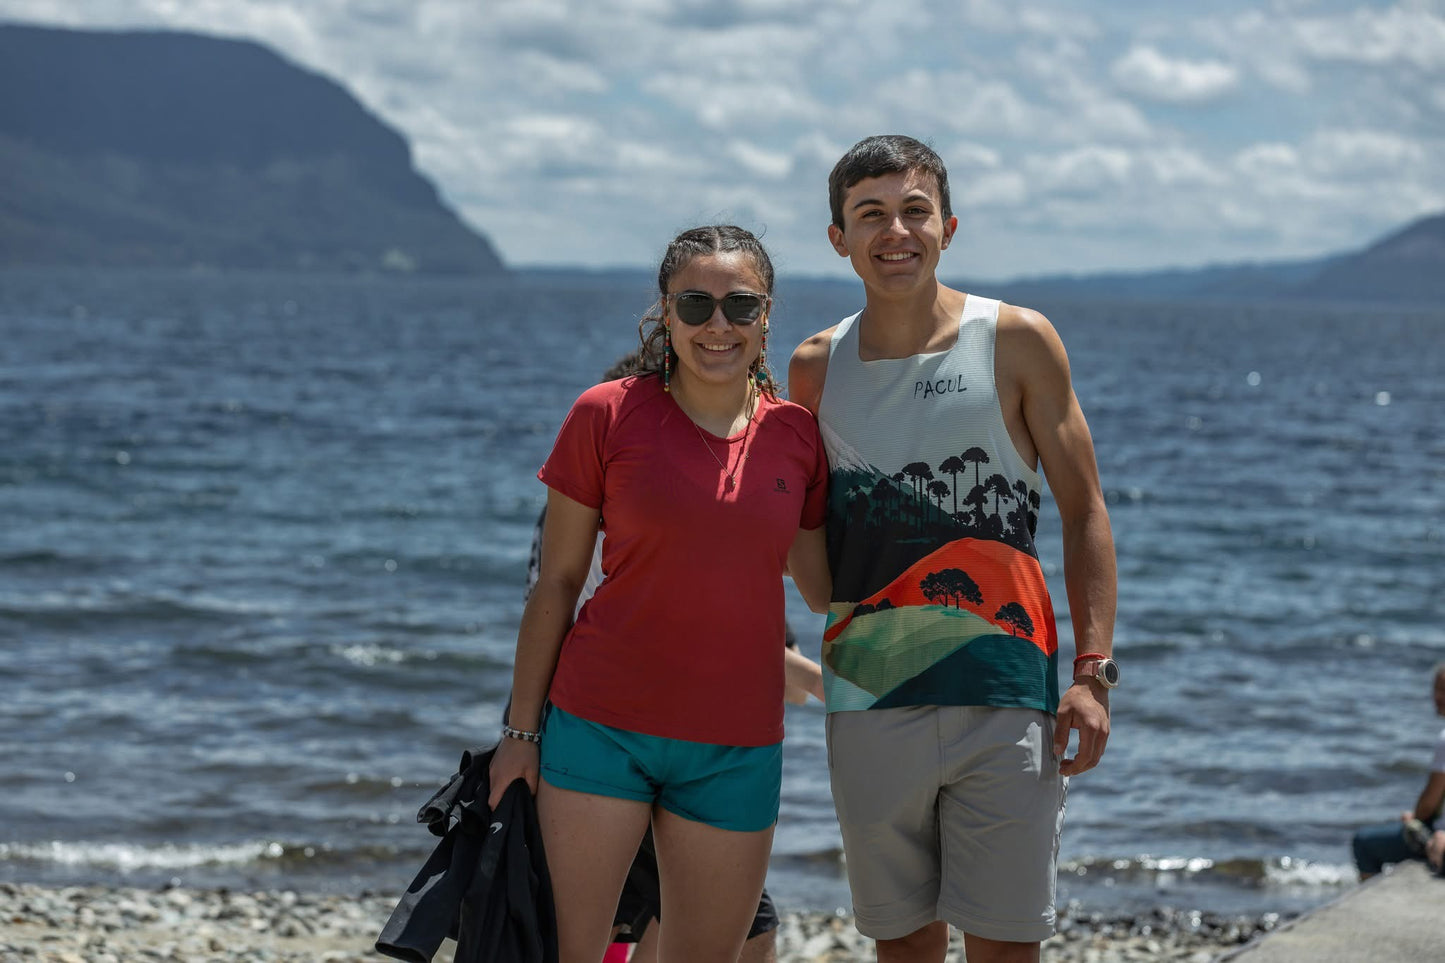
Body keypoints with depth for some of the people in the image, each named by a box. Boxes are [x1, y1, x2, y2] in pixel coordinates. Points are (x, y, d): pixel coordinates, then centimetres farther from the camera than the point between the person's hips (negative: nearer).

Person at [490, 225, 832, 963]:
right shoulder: (609, 415, -4)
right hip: (602, 728, -2)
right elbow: (557, 582, 1)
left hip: (735, 747, 3)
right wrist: (521, 729, 0)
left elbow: (824, 591, 12)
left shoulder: (795, 436, 4)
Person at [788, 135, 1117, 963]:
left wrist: (1094, 670, -7)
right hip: (870, 700, 3)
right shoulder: (817, 368, 8)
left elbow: (1084, 511, 1)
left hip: (1003, 693, -3)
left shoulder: (1018, 343, 0)